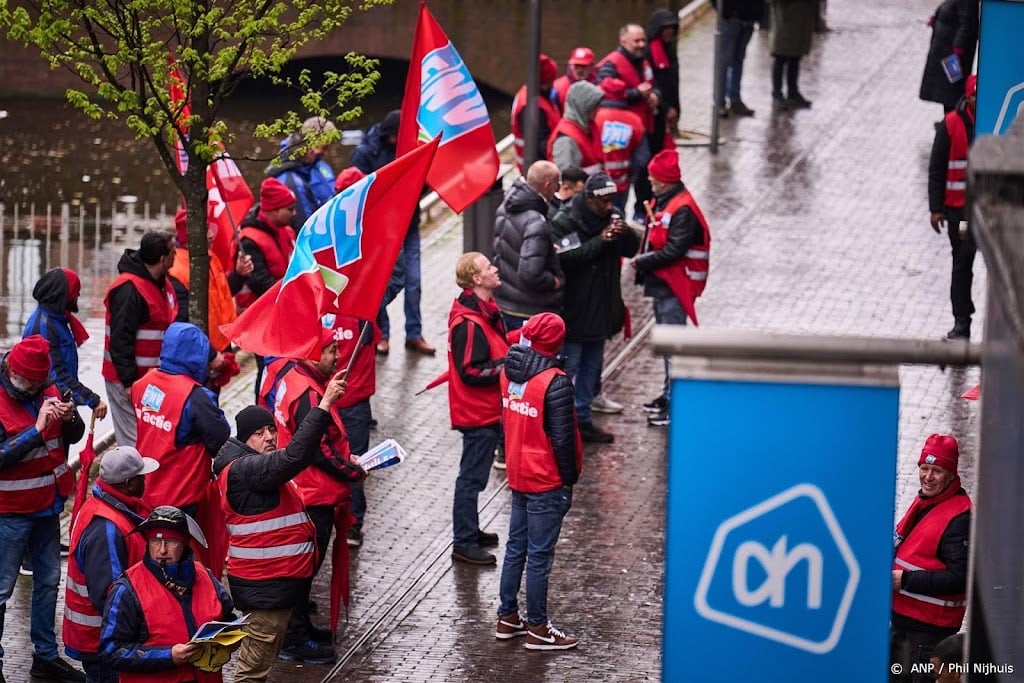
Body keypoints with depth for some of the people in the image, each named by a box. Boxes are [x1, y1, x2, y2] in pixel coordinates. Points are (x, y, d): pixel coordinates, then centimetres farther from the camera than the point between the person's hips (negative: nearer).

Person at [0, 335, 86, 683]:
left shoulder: (46, 391, 1)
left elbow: (74, 436, 7)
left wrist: (69, 419, -15)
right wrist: (37, 429, -32)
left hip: (47, 506, 7)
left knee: (48, 580, 16)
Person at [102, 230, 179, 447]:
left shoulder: (162, 284, 10)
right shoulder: (129, 290, -20)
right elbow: (120, 340, -22)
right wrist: (129, 382, -22)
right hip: (128, 380, -9)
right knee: (134, 443, -8)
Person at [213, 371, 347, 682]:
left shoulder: (258, 467, 14)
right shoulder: (245, 470, -21)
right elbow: (294, 456, -34)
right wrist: (325, 405, -36)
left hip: (275, 579, 11)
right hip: (265, 584, -11)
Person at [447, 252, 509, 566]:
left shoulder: (486, 310, 7)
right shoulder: (469, 323, -25)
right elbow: (470, 371, -26)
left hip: (488, 409, 10)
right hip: (477, 412, -10)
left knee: (474, 475, 21)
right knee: (472, 476, -2)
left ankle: (470, 532, 33)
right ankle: (464, 543, 6)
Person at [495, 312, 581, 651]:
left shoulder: (510, 373, 0)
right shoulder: (555, 384, -22)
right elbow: (562, 439, -19)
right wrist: (570, 479, -7)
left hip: (518, 476, 7)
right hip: (546, 482, -7)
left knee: (515, 548, 18)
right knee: (539, 556, 1)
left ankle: (507, 617, 27)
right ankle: (537, 629, 10)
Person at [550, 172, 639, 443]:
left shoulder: (610, 218, 5)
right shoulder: (564, 223, -16)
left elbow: (633, 249, 7)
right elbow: (566, 258, -27)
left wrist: (626, 234, -15)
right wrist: (599, 241, -29)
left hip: (601, 311, 8)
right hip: (573, 312, -8)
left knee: (591, 369, 17)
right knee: (566, 369, -3)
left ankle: (582, 420, 28)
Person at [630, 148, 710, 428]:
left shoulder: (683, 210, -20)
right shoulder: (663, 203, 12)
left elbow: (674, 250, -24)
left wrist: (642, 262, -16)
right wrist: (643, 260, -1)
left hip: (675, 286, -11)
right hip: (661, 283, 11)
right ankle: (669, 394, 32)